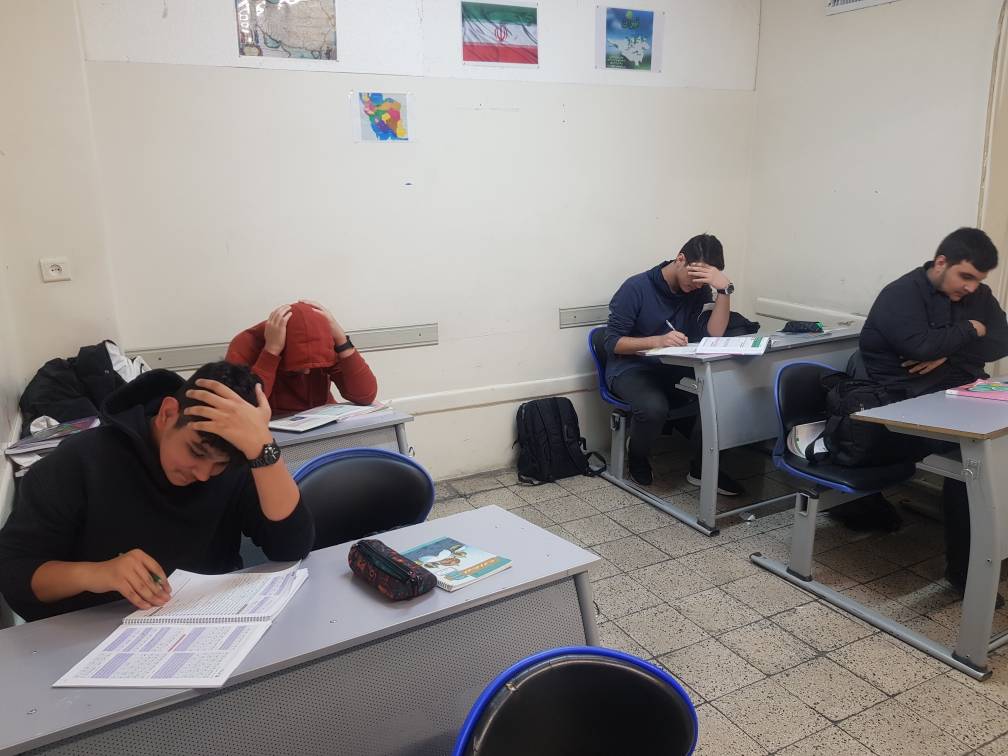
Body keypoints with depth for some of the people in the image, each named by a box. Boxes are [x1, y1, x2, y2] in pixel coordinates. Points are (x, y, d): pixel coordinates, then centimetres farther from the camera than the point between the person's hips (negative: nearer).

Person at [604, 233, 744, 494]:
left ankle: (702, 468, -4)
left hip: (673, 369, 5)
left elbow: (713, 335, -11)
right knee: (654, 406, -37)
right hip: (630, 370, -5)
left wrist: (725, 289, -21)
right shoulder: (637, 287, -13)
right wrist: (658, 340, -31)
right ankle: (636, 460, -3)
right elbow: (612, 343, -15)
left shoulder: (700, 291, 2)